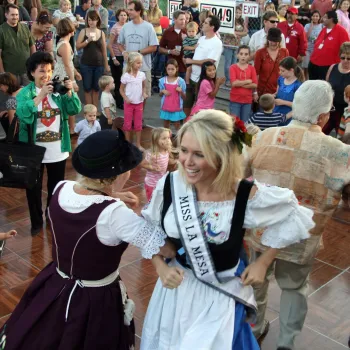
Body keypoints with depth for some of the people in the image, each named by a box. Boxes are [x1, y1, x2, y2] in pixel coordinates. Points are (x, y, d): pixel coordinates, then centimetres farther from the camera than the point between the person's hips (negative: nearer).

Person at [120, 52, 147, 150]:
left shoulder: (142, 74, -3)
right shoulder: (126, 76, -12)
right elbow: (121, 90, -3)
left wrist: (144, 93, -10)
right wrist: (125, 98, -18)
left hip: (139, 103, 3)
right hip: (129, 103, -3)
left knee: (138, 124, 10)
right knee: (128, 124, 8)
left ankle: (138, 144, 20)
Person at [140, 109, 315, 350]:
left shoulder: (246, 195, -25)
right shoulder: (169, 185, -17)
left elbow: (291, 216, -6)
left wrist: (263, 263, -5)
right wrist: (160, 267, -11)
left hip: (220, 296, -3)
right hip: (176, 288, 3)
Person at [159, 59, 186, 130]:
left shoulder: (181, 81, -8)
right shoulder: (162, 80, -1)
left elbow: (184, 97, -2)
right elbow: (160, 95, 11)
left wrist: (181, 91, -21)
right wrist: (163, 91, -10)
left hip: (176, 108, -2)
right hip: (165, 108, 2)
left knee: (177, 126, 5)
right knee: (166, 126, 13)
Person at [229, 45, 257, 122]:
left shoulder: (252, 68, 4)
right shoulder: (233, 67, -4)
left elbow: (255, 85, -5)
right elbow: (234, 83, -16)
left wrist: (240, 84, -14)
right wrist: (248, 81, -9)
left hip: (247, 101, 2)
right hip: (235, 100, -2)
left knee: (245, 123, 7)